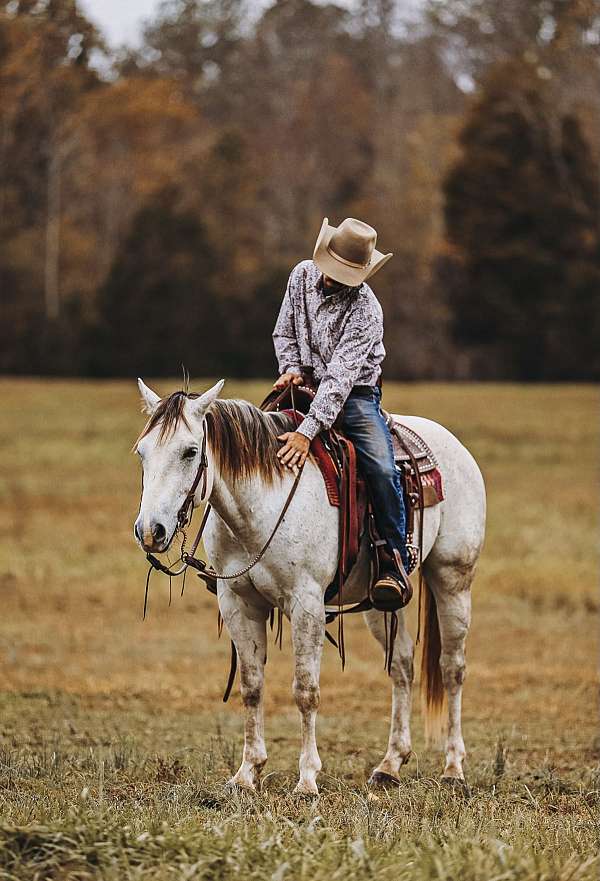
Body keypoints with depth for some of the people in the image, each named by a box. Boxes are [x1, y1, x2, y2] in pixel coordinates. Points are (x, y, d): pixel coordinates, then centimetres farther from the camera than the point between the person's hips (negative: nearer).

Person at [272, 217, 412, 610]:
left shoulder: (365, 309, -23)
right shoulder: (303, 276, -4)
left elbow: (341, 376, -31)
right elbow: (285, 332, 12)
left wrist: (308, 431, -39)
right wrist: (292, 368, -8)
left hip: (355, 396, -5)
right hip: (307, 387, 5)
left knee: (382, 468, -27)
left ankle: (395, 564, -18)